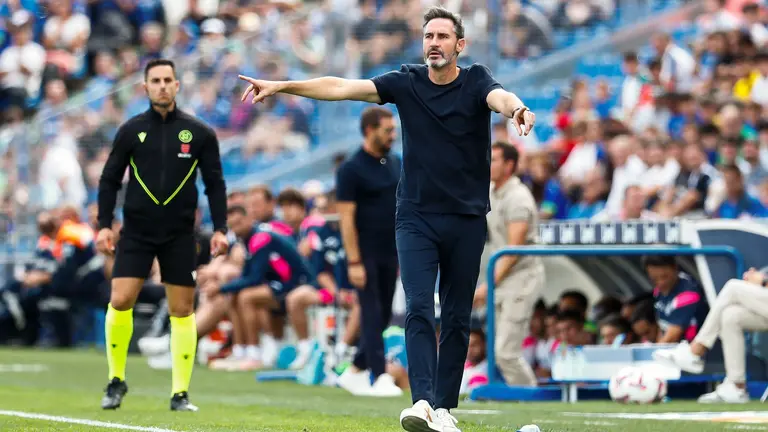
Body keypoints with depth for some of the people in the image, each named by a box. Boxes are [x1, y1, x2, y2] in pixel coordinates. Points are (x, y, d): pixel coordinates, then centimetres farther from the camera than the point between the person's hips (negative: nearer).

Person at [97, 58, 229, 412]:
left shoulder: (198, 134, 2)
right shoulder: (131, 131, 2)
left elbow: (215, 184, 6)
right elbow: (109, 180, 6)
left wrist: (219, 228, -2)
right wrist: (104, 225, -2)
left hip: (180, 234, 0)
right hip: (136, 231, 0)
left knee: (182, 310, 0)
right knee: (120, 302, -11)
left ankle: (180, 393, 7)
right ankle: (116, 380, 7)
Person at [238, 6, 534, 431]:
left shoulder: (476, 81, -5)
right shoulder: (406, 82, -1)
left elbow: (499, 97, -28)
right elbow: (342, 88, -7)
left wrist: (517, 109, -53)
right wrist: (281, 86, -15)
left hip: (467, 220, 0)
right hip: (416, 217, 0)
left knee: (457, 319, 5)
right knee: (418, 309, -14)